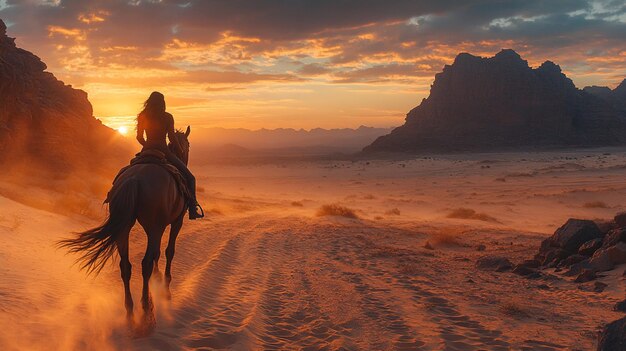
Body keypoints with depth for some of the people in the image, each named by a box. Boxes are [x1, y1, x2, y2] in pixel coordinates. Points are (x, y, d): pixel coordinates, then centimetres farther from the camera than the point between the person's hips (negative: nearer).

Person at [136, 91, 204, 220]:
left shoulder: (142, 116, 6)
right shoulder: (167, 117, -5)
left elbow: (139, 137, 10)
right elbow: (172, 138, -7)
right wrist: (181, 151, 8)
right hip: (163, 151, -4)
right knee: (189, 177, 5)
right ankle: (192, 209, -5)